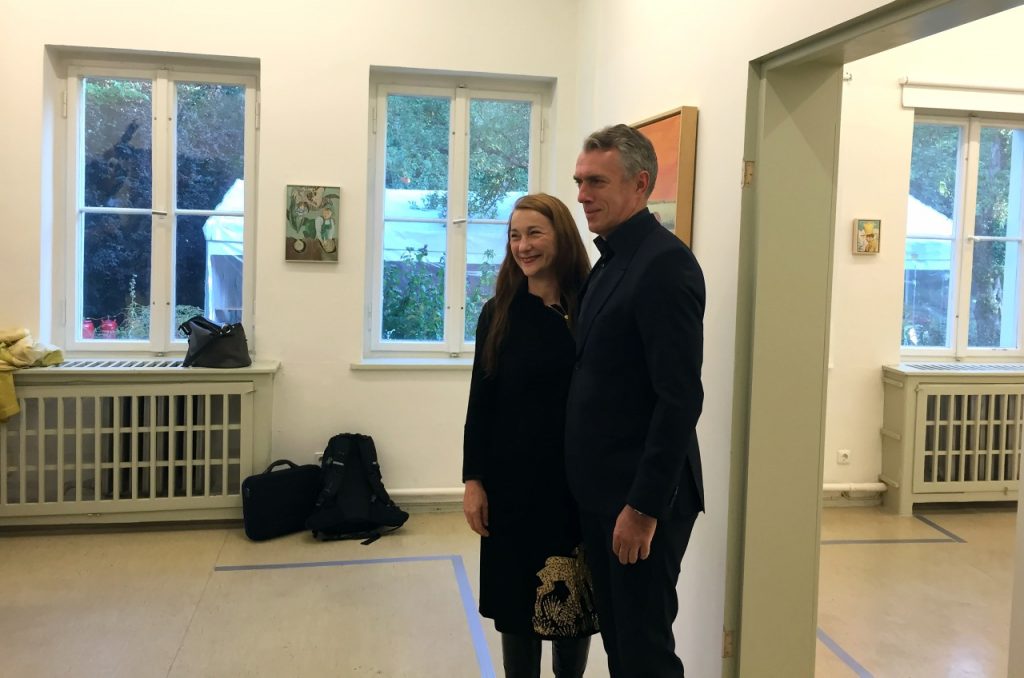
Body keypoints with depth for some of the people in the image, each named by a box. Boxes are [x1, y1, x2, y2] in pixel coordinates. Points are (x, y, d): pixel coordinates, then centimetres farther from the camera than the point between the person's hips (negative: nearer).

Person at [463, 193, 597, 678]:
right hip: (514, 479, 1)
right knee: (517, 597, 10)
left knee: (573, 599, 10)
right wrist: (473, 480, -2)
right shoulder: (498, 314, 1)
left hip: (578, 480, -1)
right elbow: (480, 402, 2)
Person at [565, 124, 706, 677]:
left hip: (643, 497, -8)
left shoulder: (665, 264, -17)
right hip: (600, 490, 9)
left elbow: (681, 398, -21)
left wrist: (644, 507, -21)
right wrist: (593, 489, 14)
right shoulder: (611, 259, 12)